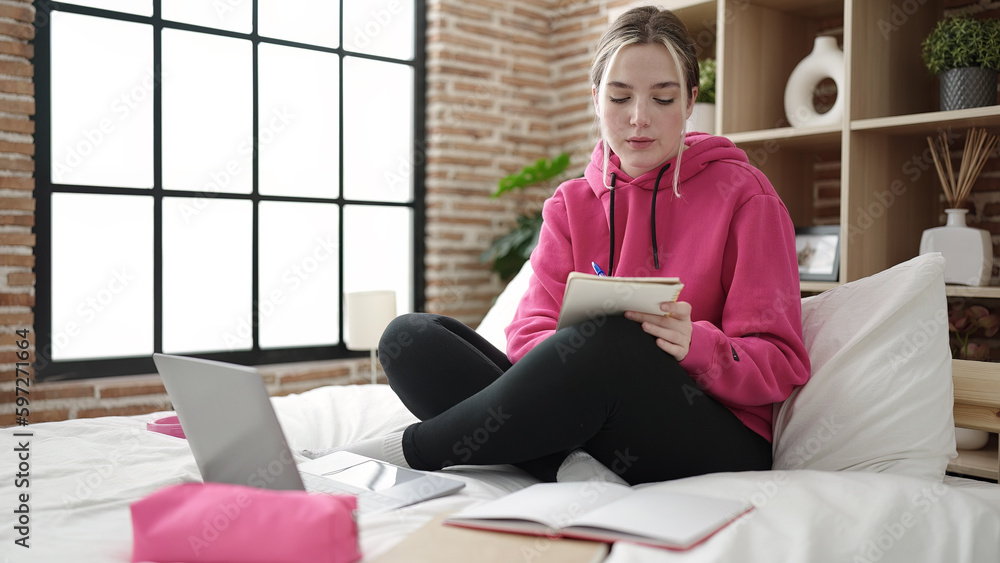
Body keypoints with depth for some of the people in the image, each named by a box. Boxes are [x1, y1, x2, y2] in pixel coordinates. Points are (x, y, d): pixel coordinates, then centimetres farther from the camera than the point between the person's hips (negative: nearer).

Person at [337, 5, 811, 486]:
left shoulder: (741, 194, 0)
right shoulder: (571, 205, 12)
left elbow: (782, 364, -3)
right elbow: (532, 330, 1)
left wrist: (697, 346, -24)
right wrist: (560, 356, -22)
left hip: (722, 444, -3)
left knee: (609, 340, -36)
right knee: (409, 337, -10)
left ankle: (414, 447, -16)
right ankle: (569, 469, -27)